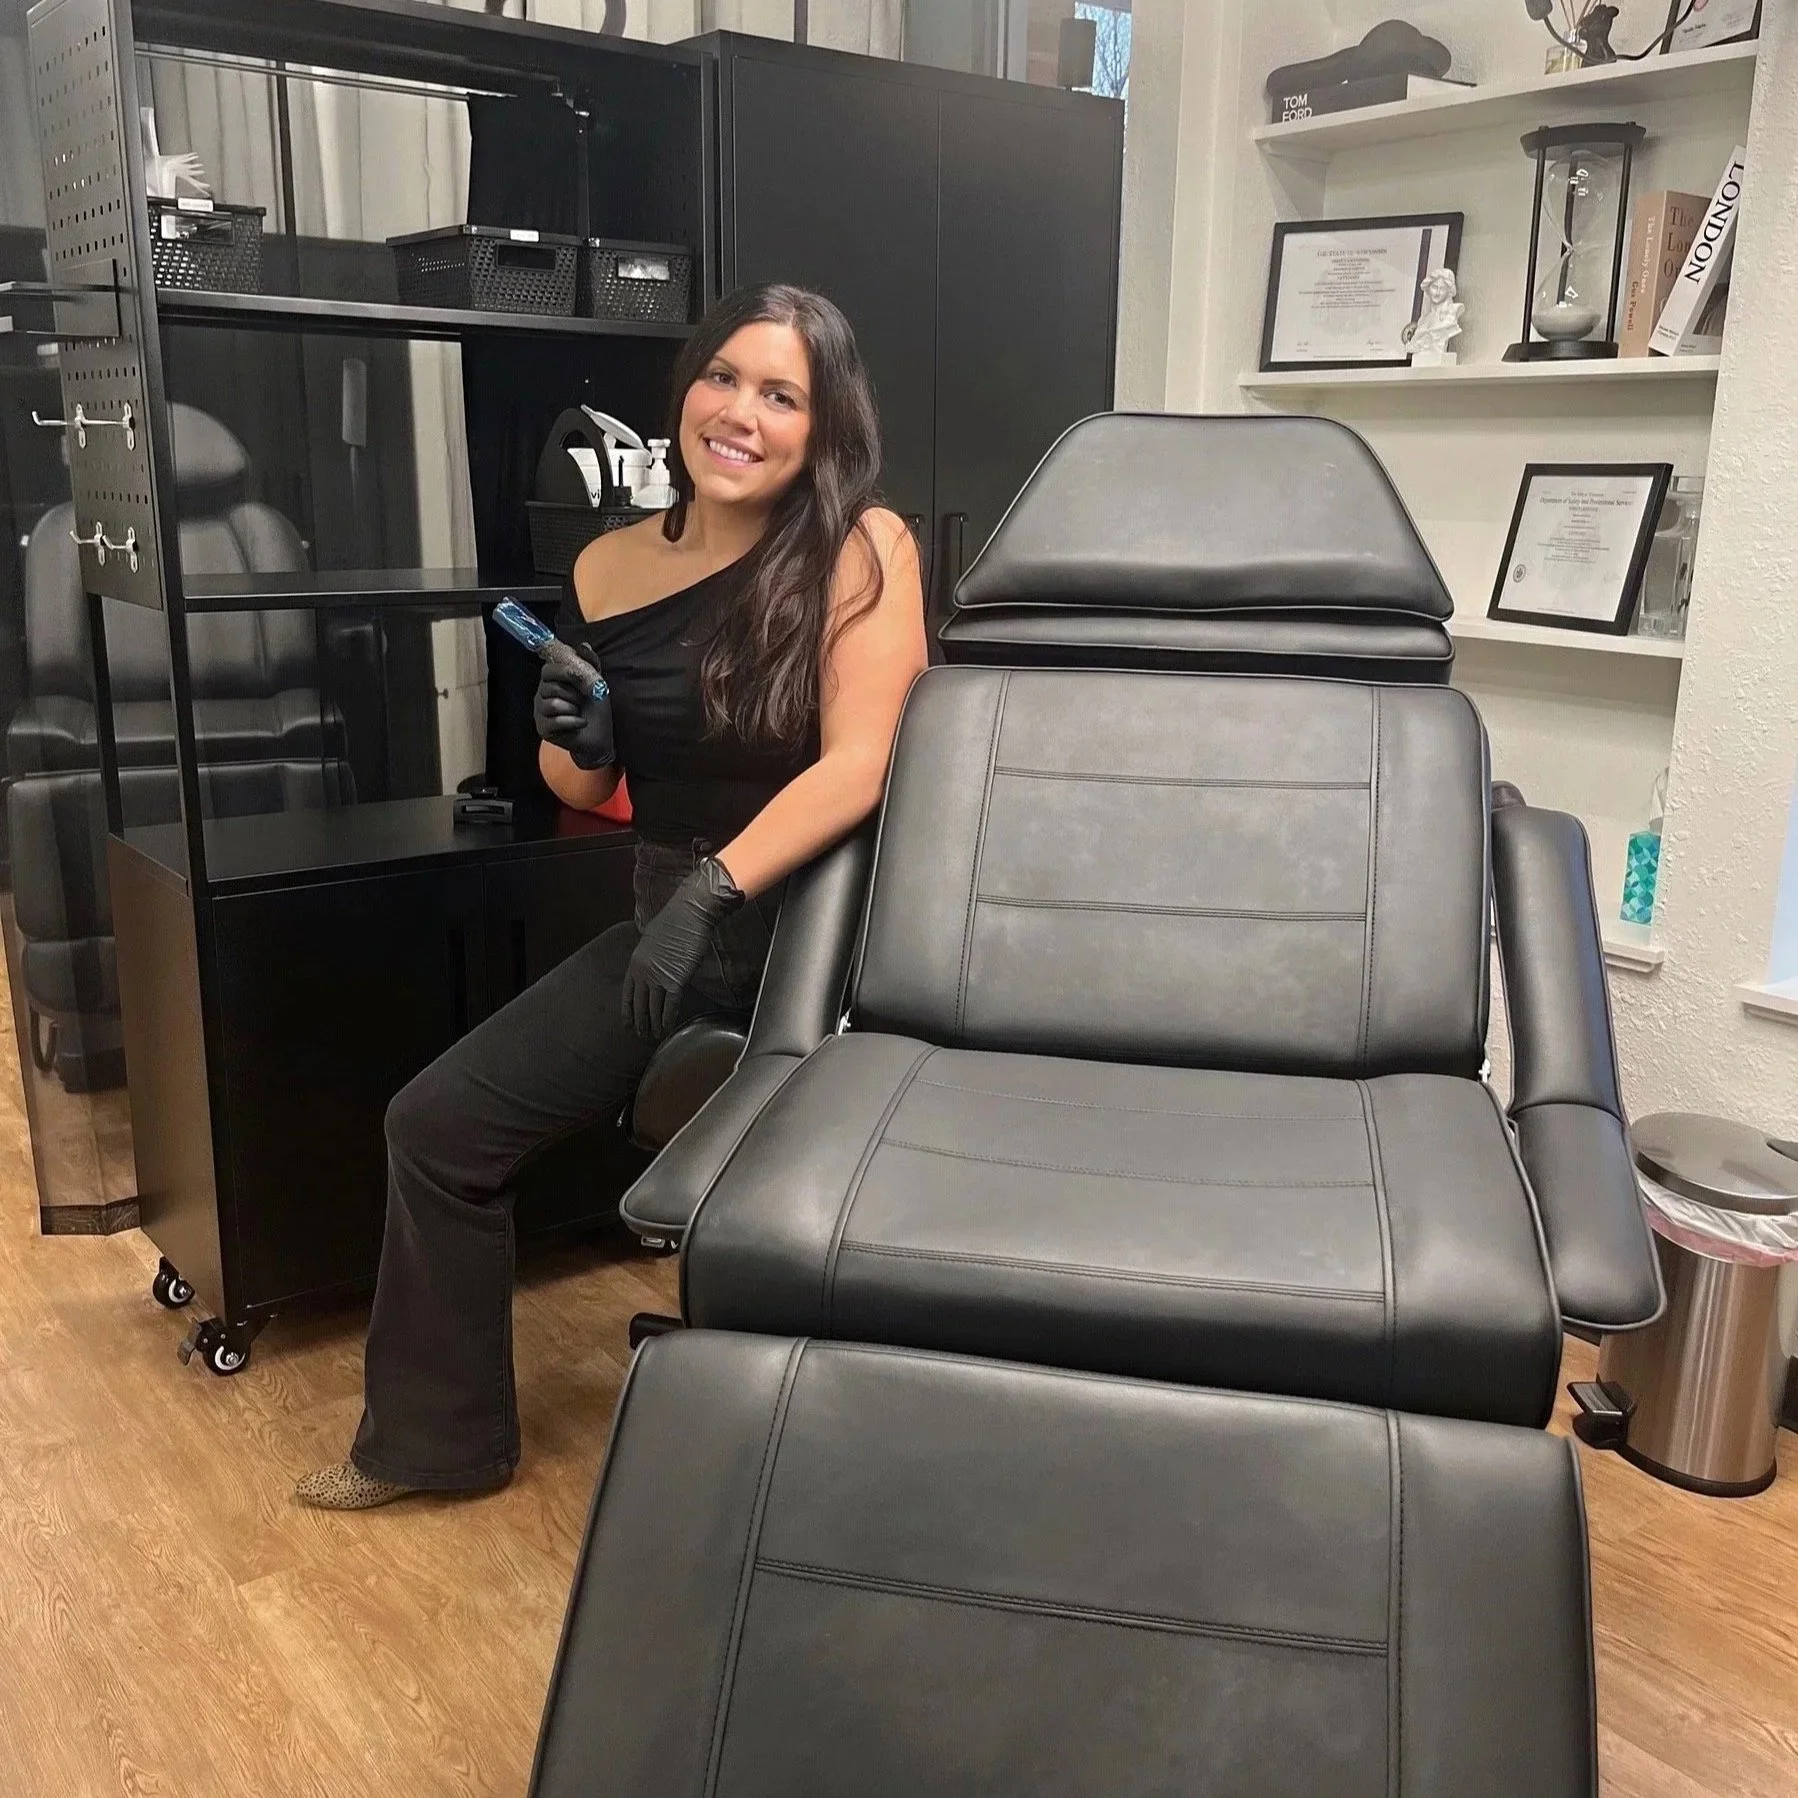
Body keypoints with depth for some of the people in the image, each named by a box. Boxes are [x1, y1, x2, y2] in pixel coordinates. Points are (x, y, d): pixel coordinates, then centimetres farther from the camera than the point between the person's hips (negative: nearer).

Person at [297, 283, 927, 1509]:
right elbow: (588, 792, 13)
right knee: (439, 1125, 5)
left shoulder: (864, 549, -12)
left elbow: (857, 767, -21)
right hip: (673, 916, 6)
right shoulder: (611, 569, 2)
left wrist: (712, 890, -24)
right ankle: (439, 1436, 24)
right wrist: (574, 741, -9)